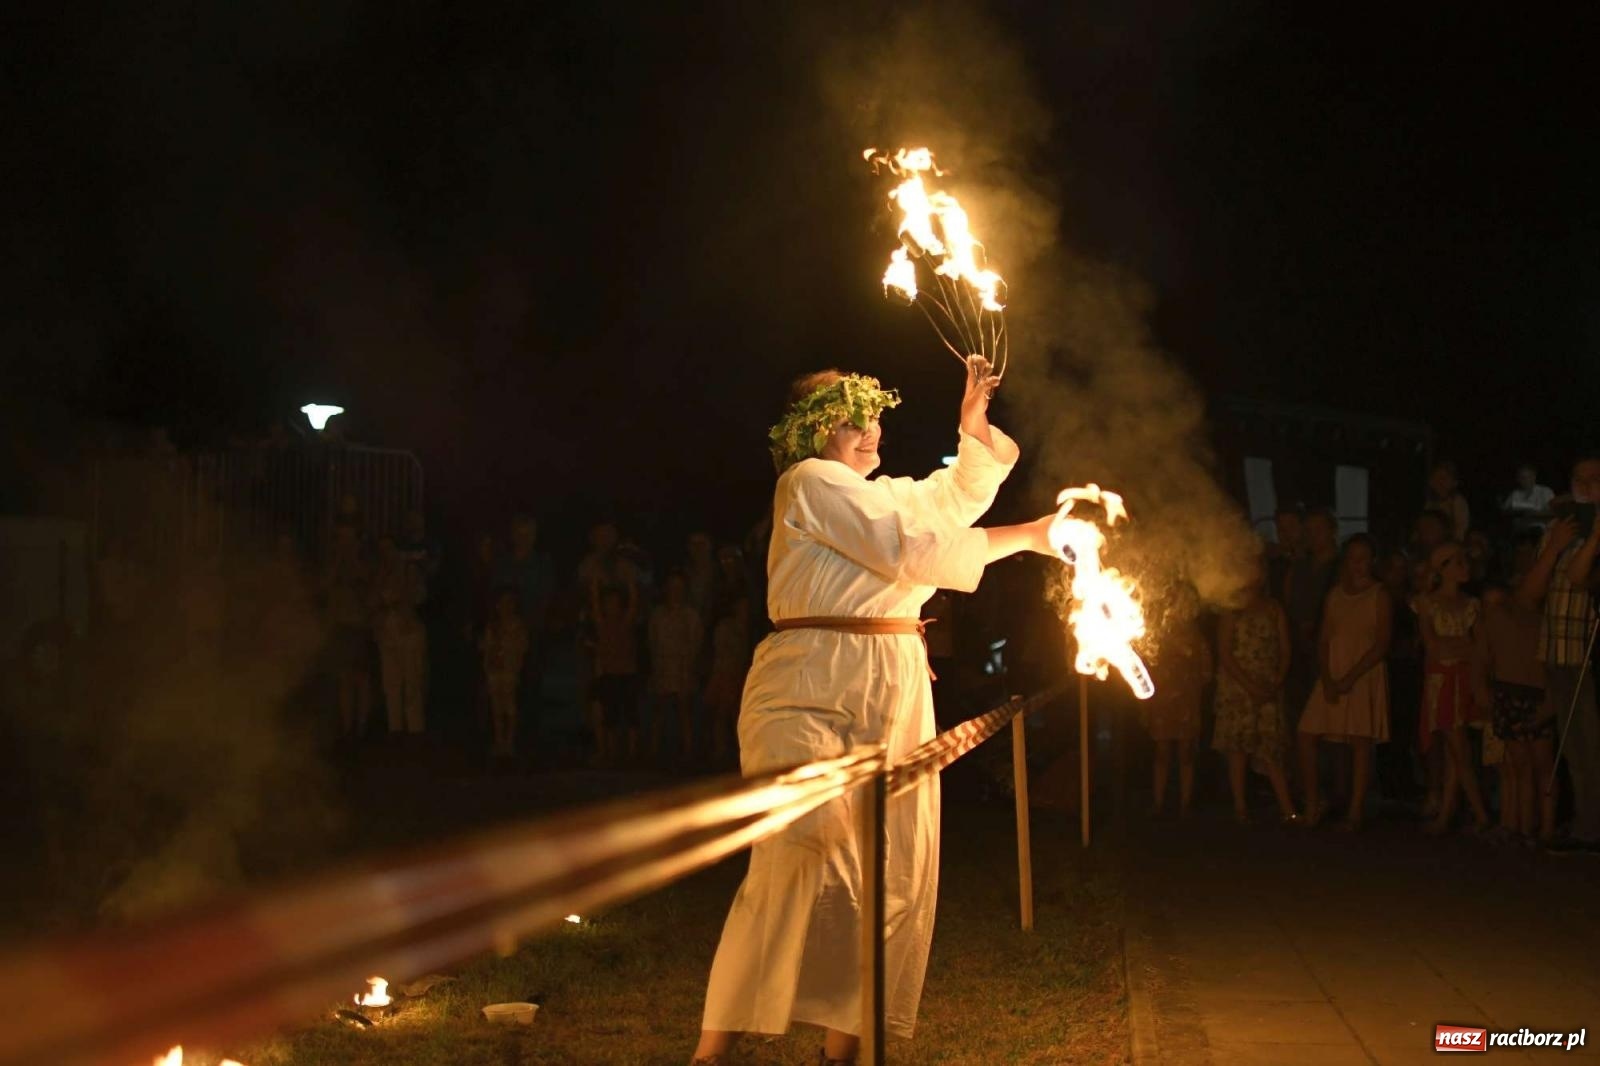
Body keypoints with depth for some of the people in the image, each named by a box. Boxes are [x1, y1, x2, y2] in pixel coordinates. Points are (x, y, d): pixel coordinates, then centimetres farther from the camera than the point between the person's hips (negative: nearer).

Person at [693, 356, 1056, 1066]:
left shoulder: (881, 493, 21)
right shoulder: (810, 481, -5)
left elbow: (962, 496, 34)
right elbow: (912, 551, -12)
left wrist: (974, 424, 18)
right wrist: (1024, 537, -7)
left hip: (893, 700, 9)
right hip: (817, 694, -9)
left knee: (894, 874, 3)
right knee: (806, 862, -18)